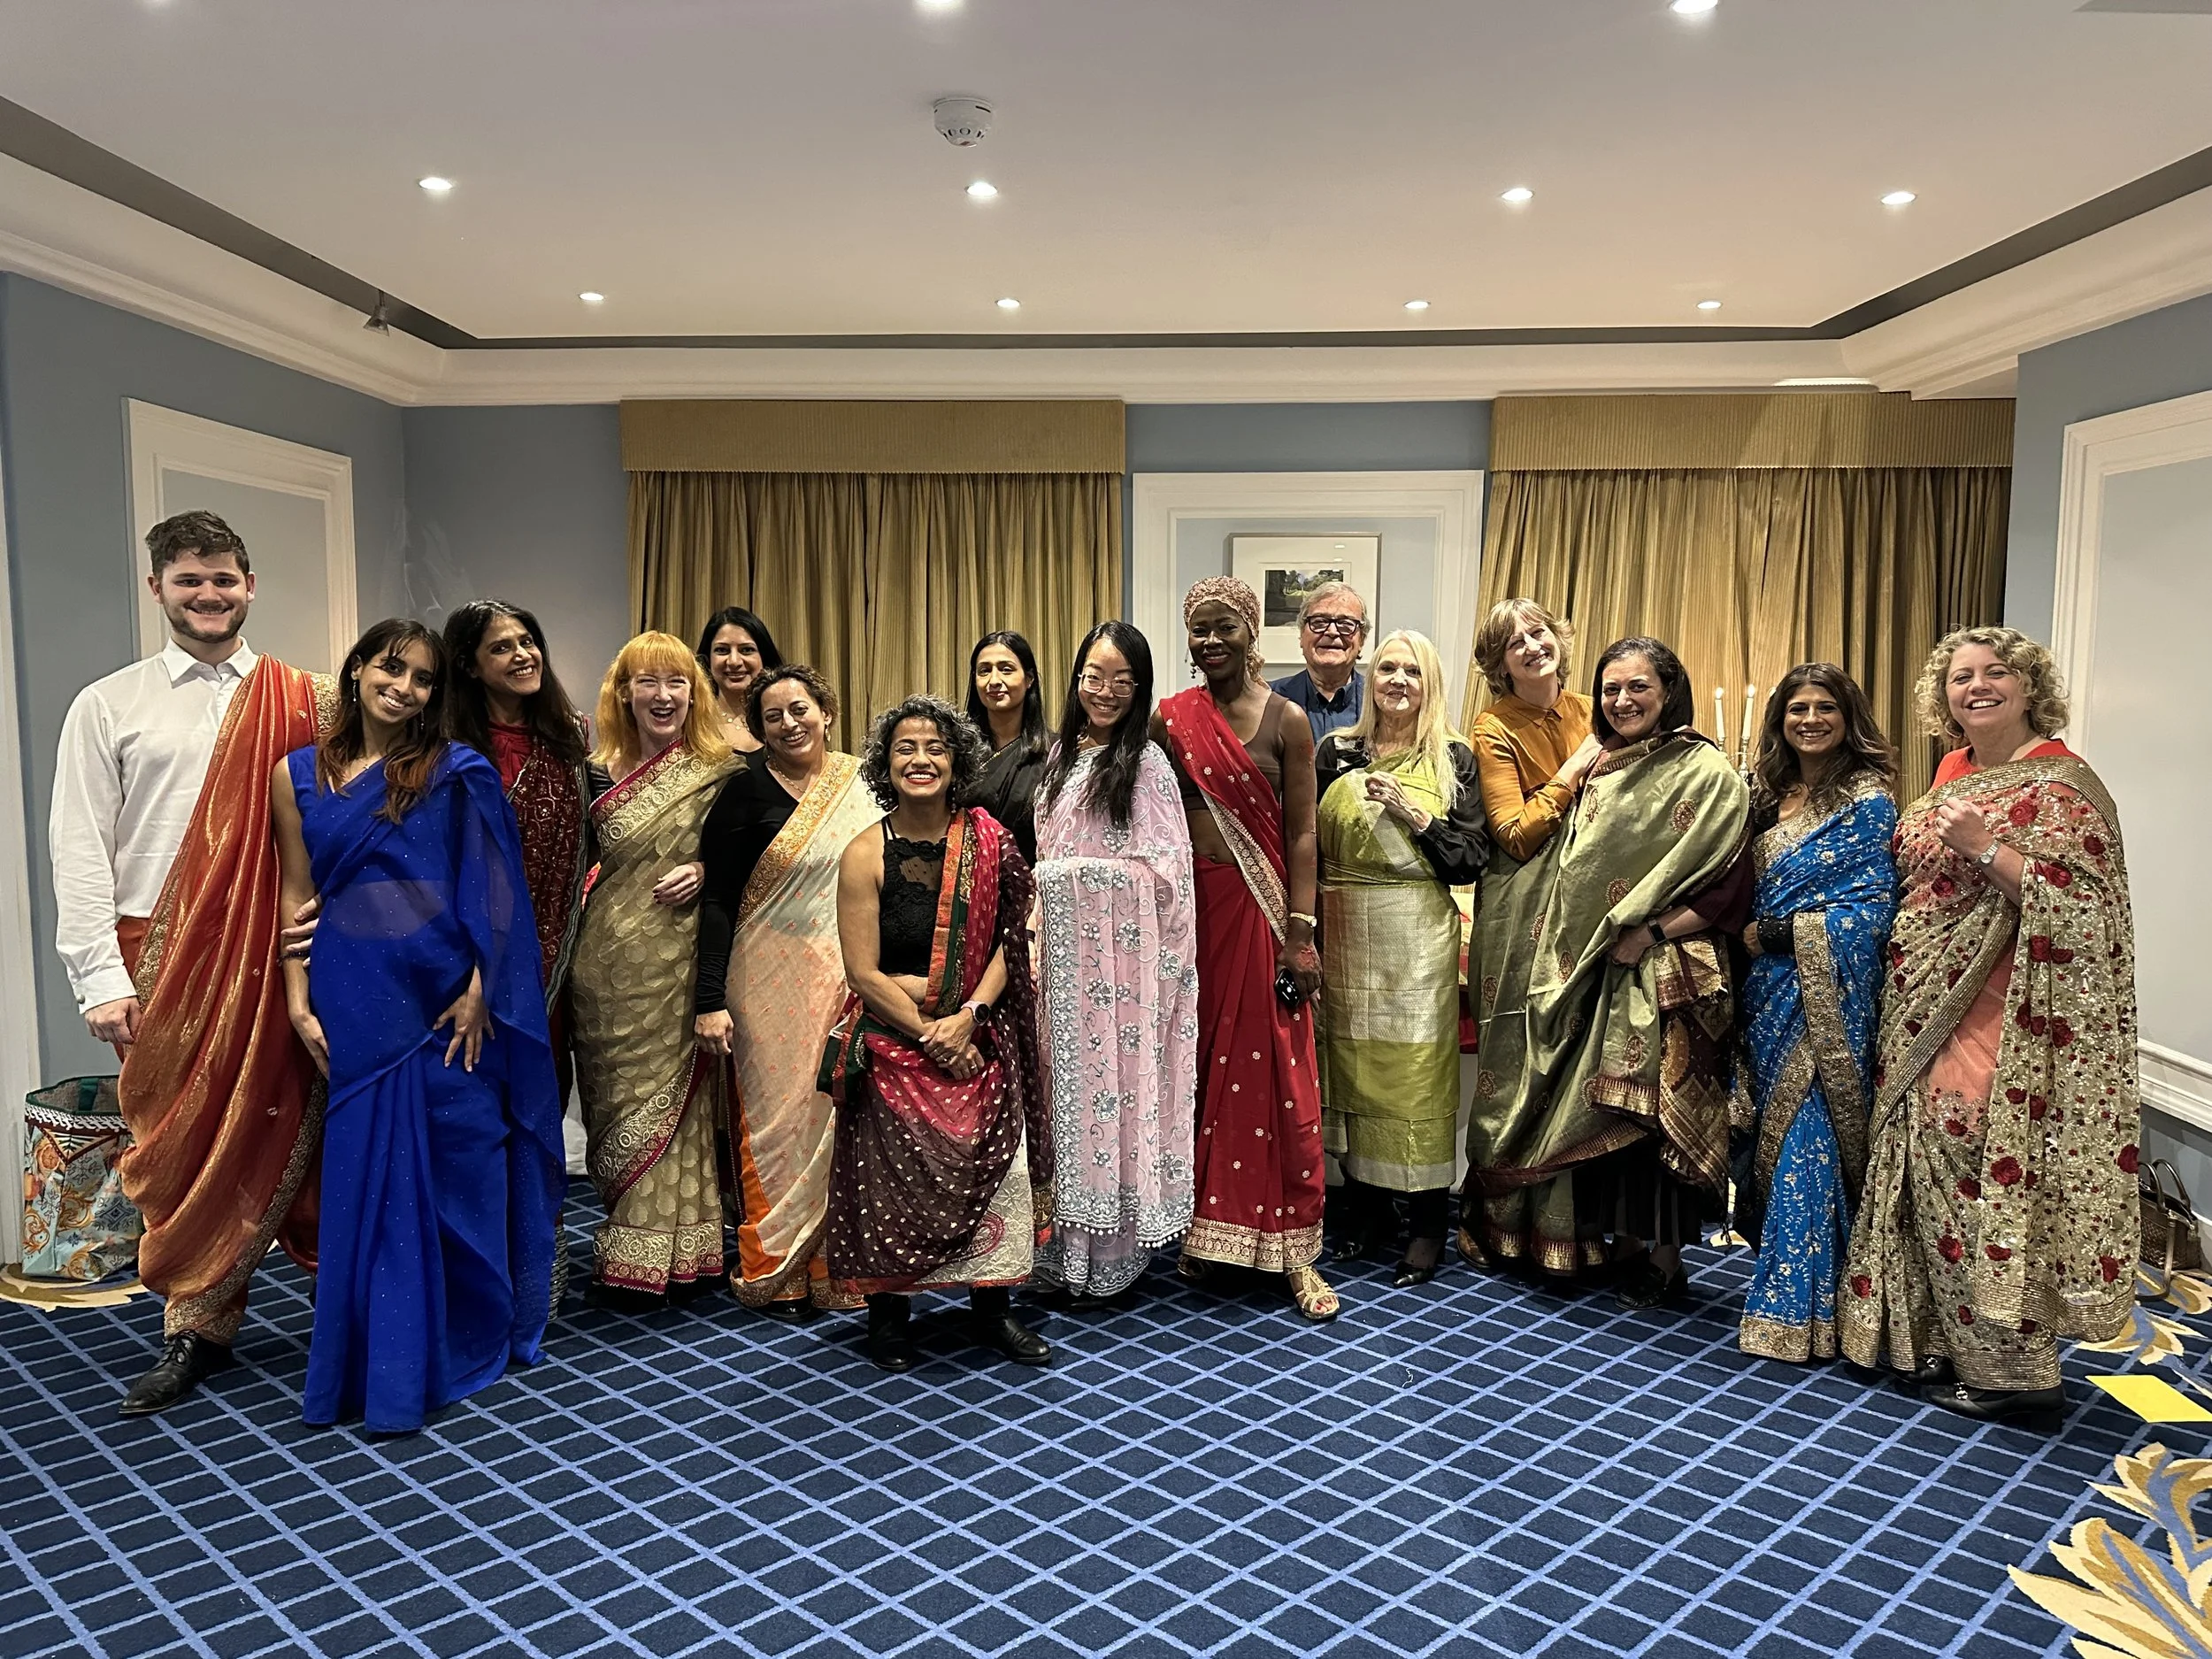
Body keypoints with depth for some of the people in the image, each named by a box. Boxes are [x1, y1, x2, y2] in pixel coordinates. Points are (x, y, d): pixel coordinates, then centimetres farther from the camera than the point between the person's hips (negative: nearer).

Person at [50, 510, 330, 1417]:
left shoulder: (307, 702, 7)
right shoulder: (108, 705, 7)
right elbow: (79, 848, 3)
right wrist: (100, 977, -5)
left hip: (278, 956, 0)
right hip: (166, 964, 0)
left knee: (279, 1131, 3)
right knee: (181, 1144, 5)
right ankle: (196, 1330, 17)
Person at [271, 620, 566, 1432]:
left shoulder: (456, 772, -1)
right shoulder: (297, 775, 8)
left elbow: (492, 892, -4)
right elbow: (297, 896, 8)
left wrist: (479, 991, -11)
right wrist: (299, 1002, 2)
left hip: (448, 1000, -2)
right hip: (354, 1002, 2)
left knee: (455, 1168, 7)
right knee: (363, 1176, 9)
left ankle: (460, 1343, 26)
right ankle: (376, 1356, 24)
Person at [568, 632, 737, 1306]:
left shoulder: (719, 773, -2)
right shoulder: (597, 774, 5)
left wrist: (705, 873, -15)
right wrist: (569, 957, 0)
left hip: (682, 963, -3)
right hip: (611, 966, 3)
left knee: (671, 1094, 2)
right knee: (619, 1095, 8)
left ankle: (664, 1255, 12)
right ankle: (630, 1254, 20)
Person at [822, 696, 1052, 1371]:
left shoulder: (987, 842, -1)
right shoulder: (866, 854, -8)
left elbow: (1008, 942, -1)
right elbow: (864, 972, -9)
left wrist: (968, 1015, -14)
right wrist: (932, 1035, -12)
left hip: (978, 1039, 2)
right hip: (892, 1043, -2)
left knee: (1001, 1168, -1)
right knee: (892, 1178, 0)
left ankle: (992, 1310, 18)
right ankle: (888, 1315, 21)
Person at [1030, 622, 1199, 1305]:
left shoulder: (1146, 762, -7)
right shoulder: (1062, 756, 13)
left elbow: (1165, 870, -10)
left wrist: (1081, 869, -10)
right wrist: (1038, 956, 12)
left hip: (1123, 954, -6)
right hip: (1064, 948, 6)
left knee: (1117, 1078, 0)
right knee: (1071, 1080, 10)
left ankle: (1111, 1257, 12)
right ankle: (1071, 1242, 22)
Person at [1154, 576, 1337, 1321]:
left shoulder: (1285, 720, -1)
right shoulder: (1170, 719, 5)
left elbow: (1301, 832, -3)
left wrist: (1301, 933, -8)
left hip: (1260, 908, -2)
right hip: (1189, 908, 2)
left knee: (1276, 1076, 0)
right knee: (1198, 1067, 9)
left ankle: (1294, 1251, 8)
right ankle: (1202, 1225, 24)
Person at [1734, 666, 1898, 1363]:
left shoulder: (1867, 799, -6)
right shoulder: (1769, 794, 13)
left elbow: (1873, 908, -12)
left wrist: (1773, 932, -12)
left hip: (1825, 992, -6)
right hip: (1769, 990, 6)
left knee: (1805, 1136, -7)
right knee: (1775, 1129, 10)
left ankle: (1797, 1307, 1)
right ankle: (1786, 1286, 22)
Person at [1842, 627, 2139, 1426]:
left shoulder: (2059, 785, -9)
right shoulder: (1952, 775, 14)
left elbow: (2078, 907, -19)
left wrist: (1984, 848, -24)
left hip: (1997, 1020, -8)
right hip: (1927, 1014, 8)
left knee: (1980, 1174, -6)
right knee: (1931, 1164, 11)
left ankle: (2013, 1368, 6)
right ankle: (1947, 1339, 23)